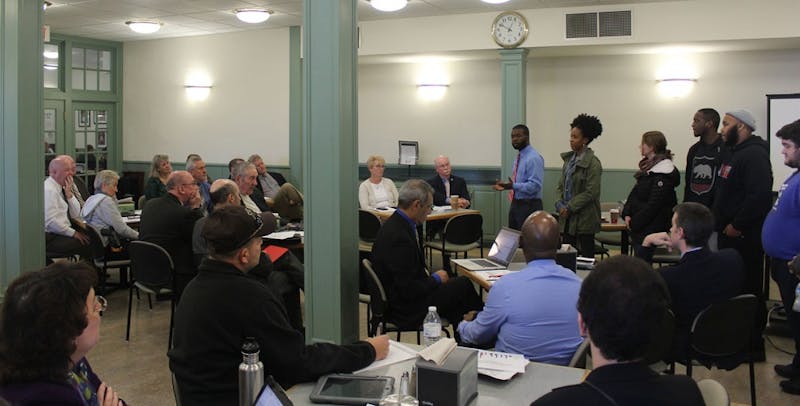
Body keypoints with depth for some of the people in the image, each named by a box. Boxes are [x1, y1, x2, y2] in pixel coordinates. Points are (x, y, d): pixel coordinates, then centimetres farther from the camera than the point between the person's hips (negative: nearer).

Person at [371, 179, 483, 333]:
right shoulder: (399, 237, -27)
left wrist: (430, 277, 3)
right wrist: (436, 279, -11)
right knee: (463, 285, -5)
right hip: (407, 311, -10)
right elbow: (409, 290, -26)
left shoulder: (395, 225, 4)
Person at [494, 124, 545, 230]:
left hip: (529, 206, -9)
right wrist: (506, 186, 9)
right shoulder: (519, 157, 15)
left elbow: (535, 185, -22)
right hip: (515, 205, 9)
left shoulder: (534, 158, -14)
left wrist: (514, 186, -30)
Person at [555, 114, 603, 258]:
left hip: (584, 219, -7)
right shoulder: (569, 158, 11)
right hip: (567, 219, 7)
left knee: (585, 256, 1)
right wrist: (560, 205, -1)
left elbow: (590, 192, -16)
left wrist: (569, 208, -15)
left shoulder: (593, 163, -11)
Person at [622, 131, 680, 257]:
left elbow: (654, 204, -21)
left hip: (651, 228, -9)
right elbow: (634, 193, 15)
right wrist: (627, 214, 1)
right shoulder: (648, 167, 13)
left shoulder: (663, 173, -16)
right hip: (638, 228, 9)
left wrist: (635, 223, -16)